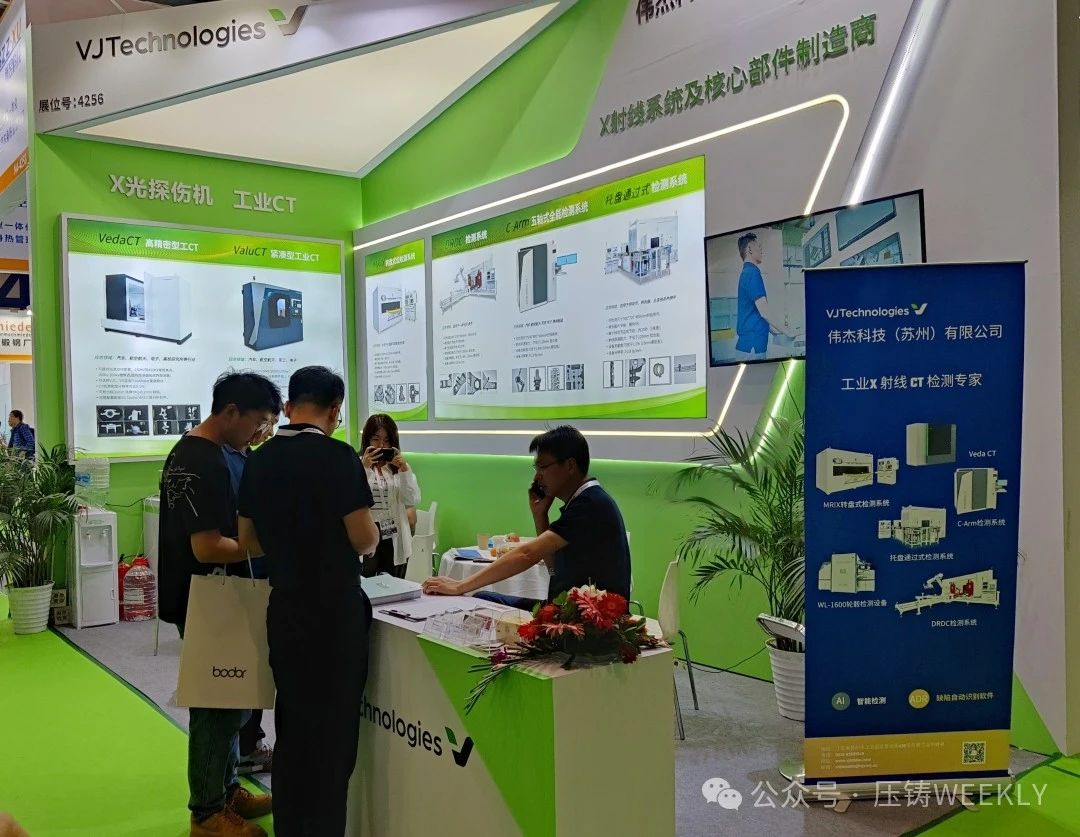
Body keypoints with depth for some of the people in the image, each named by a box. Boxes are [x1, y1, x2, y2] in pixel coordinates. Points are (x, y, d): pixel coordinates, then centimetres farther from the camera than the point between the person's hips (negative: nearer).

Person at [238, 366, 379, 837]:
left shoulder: (258, 460, 4)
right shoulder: (337, 457, -15)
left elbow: (248, 542, 10)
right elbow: (364, 541, -16)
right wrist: (372, 528, 6)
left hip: (283, 610, 7)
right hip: (334, 614, -6)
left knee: (291, 729, 18)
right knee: (331, 735, 5)